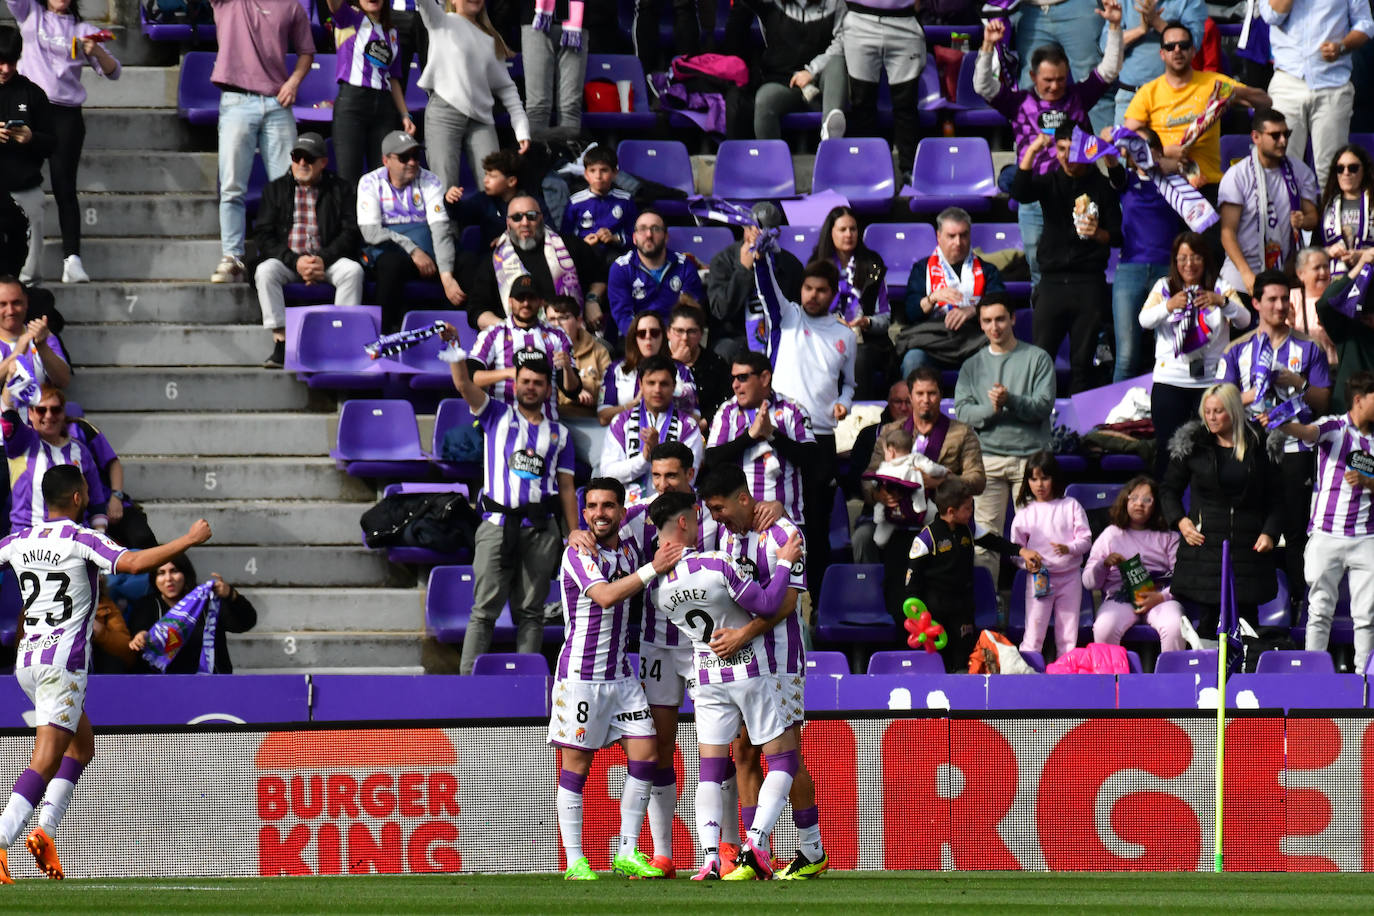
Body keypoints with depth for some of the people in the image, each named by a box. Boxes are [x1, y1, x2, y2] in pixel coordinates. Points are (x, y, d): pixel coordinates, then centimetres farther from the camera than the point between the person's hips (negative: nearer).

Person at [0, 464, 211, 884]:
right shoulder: (82, 540, -10)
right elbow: (134, 562, -23)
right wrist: (189, 539, -15)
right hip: (63, 660, -7)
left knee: (82, 744, 20)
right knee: (45, 761, -11)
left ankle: (45, 830, 5)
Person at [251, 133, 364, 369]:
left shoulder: (340, 189, 10)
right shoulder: (276, 189, 12)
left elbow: (351, 233, 1)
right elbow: (264, 237, 2)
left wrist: (323, 260, -16)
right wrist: (295, 261, -14)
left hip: (328, 260, 0)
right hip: (286, 260, 0)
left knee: (353, 270, -30)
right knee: (265, 271, -31)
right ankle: (280, 342, -32)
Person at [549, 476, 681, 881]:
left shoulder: (629, 551, 11)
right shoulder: (578, 554, -11)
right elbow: (605, 595, -25)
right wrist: (653, 569, -22)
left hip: (620, 673, 7)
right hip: (580, 674, -7)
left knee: (644, 756, 0)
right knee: (576, 764, -4)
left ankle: (628, 854, 7)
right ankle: (575, 862, 1)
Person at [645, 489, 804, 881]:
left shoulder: (656, 587, -5)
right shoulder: (717, 566, -21)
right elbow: (767, 604, -16)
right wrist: (785, 563, -5)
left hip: (706, 679, 4)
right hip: (749, 671, -4)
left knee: (711, 769, 7)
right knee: (783, 758, 6)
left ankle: (710, 858, -7)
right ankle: (755, 841, -10)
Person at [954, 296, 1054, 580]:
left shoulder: (1037, 359, 7)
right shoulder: (973, 366, 15)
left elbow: (1044, 406, -4)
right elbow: (963, 412, 4)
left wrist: (1010, 401, -19)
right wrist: (991, 409, -14)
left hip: (1029, 455, -2)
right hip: (987, 457, 2)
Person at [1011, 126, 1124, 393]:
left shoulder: (1103, 186, 6)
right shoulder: (1050, 183, 10)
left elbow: (1118, 236, 6)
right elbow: (1019, 193, -10)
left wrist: (1097, 233, -16)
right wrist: (1031, 152, -18)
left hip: (1089, 283, -1)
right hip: (1052, 280, 1)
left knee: (1082, 362, 0)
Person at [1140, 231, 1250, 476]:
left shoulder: (1221, 288, 8)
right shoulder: (1164, 287, 10)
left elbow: (1244, 321, -6)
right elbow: (1144, 320, -5)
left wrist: (1222, 302, -25)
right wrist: (1168, 306, -26)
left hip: (1212, 380, -1)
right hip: (1169, 380, 1)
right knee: (1168, 449, -3)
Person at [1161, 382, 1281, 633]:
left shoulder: (1258, 445, 5)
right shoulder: (1193, 445, 4)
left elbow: (1275, 496, 10)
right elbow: (1169, 489, 14)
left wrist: (1270, 532, -3)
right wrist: (1179, 520, -3)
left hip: (1248, 544, 0)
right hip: (1204, 542, 0)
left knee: (1247, 616, 0)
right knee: (1208, 615, -3)